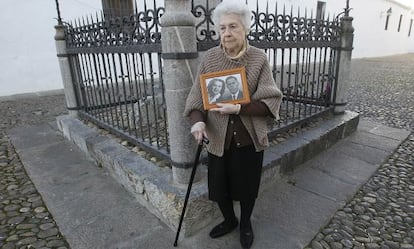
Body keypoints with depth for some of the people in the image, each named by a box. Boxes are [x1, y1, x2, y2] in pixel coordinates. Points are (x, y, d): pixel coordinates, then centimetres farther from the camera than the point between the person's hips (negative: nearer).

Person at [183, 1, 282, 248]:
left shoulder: (259, 58, -8)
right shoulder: (209, 58, -4)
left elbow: (271, 101, -11)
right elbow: (197, 97, -4)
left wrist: (239, 109, -25)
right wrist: (198, 121, -23)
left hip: (249, 138, -1)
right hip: (218, 138, 2)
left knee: (247, 186, 15)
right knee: (219, 185, 15)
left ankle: (246, 223, 47)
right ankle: (229, 220, 47)